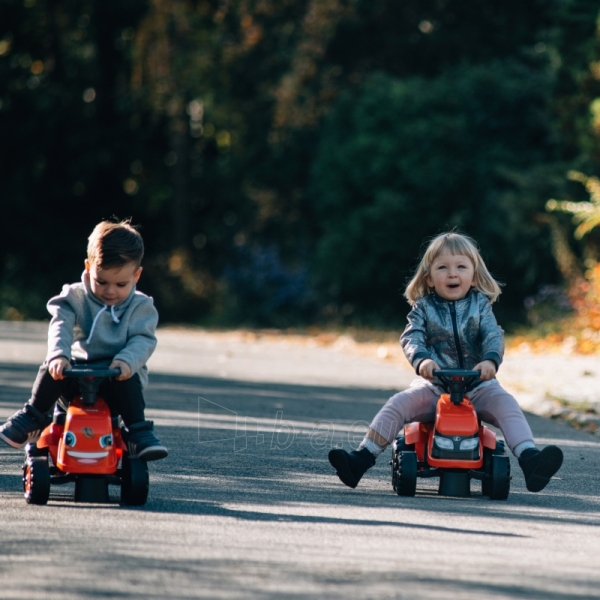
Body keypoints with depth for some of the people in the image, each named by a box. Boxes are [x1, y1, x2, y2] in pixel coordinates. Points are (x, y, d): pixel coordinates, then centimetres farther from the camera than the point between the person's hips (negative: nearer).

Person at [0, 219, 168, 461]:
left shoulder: (141, 307, 2)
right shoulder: (75, 298, 2)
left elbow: (143, 341, -10)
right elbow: (60, 327, -13)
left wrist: (127, 361, -33)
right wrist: (58, 355, -35)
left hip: (118, 374, -1)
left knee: (128, 382, -33)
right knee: (52, 369, -27)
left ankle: (139, 432, -28)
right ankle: (34, 416, -12)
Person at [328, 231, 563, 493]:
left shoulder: (480, 305, 5)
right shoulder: (423, 307, 5)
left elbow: (493, 336, -9)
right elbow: (411, 337, -10)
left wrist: (490, 360, -33)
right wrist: (421, 359, -34)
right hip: (433, 384, 0)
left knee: (505, 402, -27)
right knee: (398, 404, -22)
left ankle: (529, 460, -40)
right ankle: (361, 459, -23)